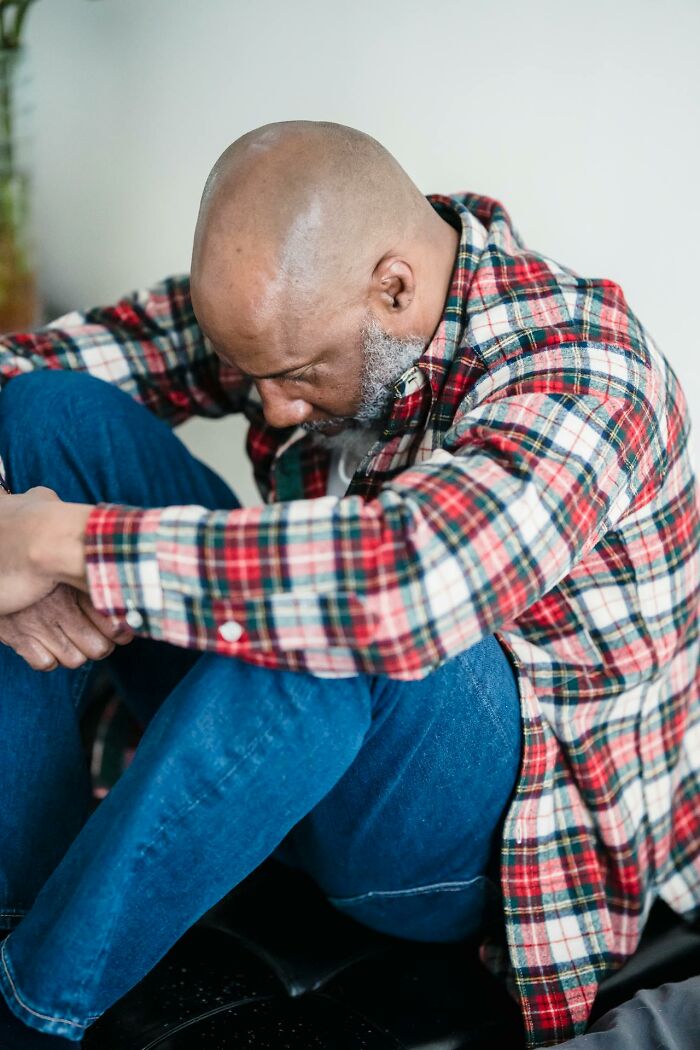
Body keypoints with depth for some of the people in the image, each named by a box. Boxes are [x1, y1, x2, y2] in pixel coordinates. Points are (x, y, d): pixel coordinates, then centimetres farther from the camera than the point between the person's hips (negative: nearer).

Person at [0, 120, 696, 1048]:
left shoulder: (578, 368, -24)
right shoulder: (285, 297, -6)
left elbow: (409, 580, -43)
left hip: (466, 825, -5)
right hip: (293, 739, 6)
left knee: (338, 627, -41)